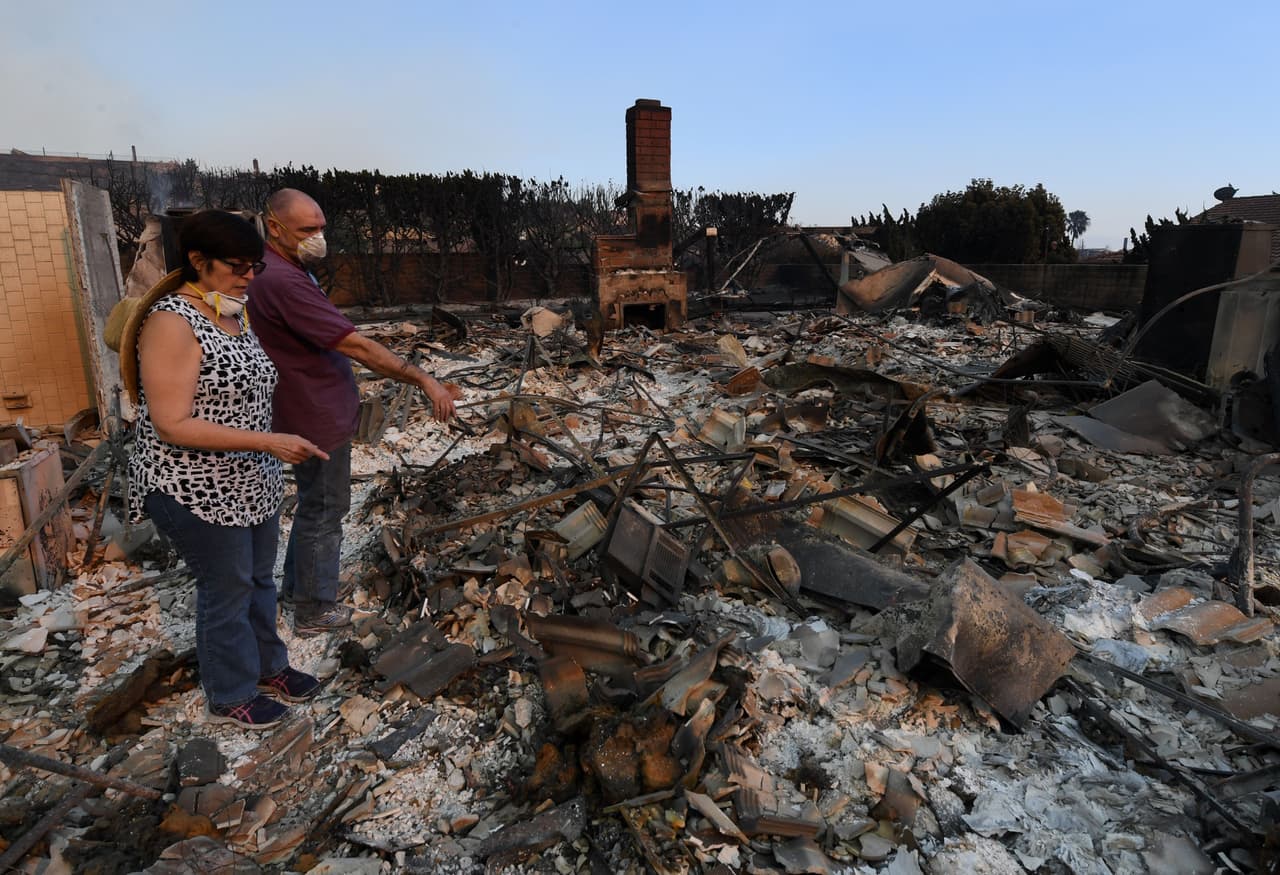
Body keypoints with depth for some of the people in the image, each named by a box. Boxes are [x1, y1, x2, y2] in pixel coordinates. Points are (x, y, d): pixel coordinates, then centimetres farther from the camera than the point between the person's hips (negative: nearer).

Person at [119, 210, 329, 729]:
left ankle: (267, 666, 41)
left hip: (250, 479, 8)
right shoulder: (172, 322, -21)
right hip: (197, 490, -8)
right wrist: (267, 442, -29)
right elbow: (174, 425, -25)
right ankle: (230, 697, 29)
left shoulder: (235, 311, 5)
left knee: (259, 578, 20)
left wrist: (270, 453, 17)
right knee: (227, 589, 7)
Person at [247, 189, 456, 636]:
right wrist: (425, 380, -30)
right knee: (324, 510, 6)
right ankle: (314, 610, 23)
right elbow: (358, 347, -32)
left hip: (316, 411, 10)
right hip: (317, 419, -10)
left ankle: (297, 583, 42)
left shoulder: (288, 270, 6)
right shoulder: (282, 282, -28)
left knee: (315, 502, 24)